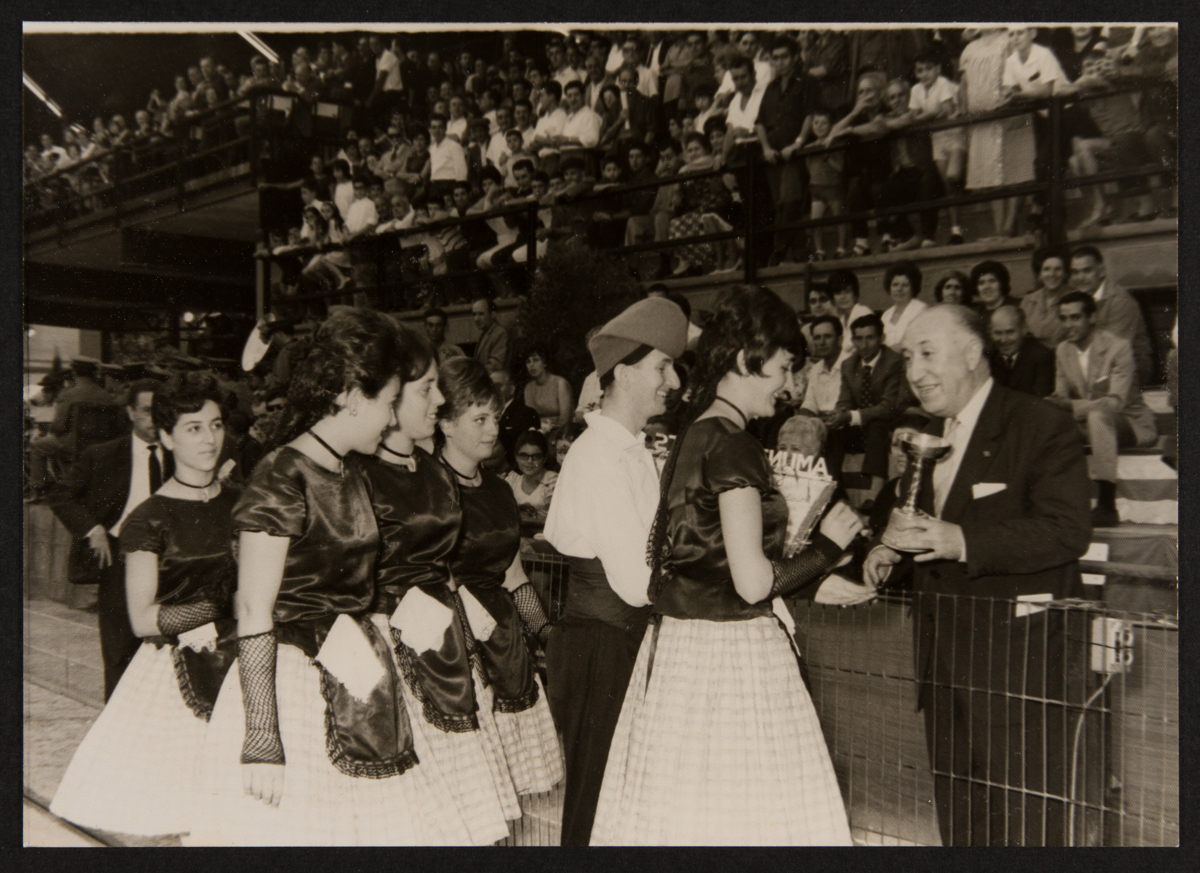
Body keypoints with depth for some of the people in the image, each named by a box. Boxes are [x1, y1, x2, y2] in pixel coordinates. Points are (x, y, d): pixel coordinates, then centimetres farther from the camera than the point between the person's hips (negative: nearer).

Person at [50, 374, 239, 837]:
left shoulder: (238, 504, 9)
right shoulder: (149, 520, -5)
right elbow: (143, 620, -8)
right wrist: (224, 611, -14)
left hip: (238, 663, 3)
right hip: (175, 673, -3)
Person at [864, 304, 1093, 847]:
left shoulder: (1042, 425, -10)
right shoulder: (930, 434, 15)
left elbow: (1068, 531, -20)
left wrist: (964, 542, -29)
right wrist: (892, 548, 5)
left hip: (1016, 645, -8)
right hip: (942, 644, 8)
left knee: (1023, 816, -3)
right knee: (955, 809, 17)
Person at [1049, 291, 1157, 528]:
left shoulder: (1118, 347, -18)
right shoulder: (1063, 351, 3)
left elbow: (1116, 402, -28)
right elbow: (1061, 397, 4)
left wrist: (1072, 406, -41)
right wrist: (1054, 404, -21)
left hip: (1132, 424, -6)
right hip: (1089, 423, 6)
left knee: (1098, 416, -39)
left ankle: (1107, 506, -41)